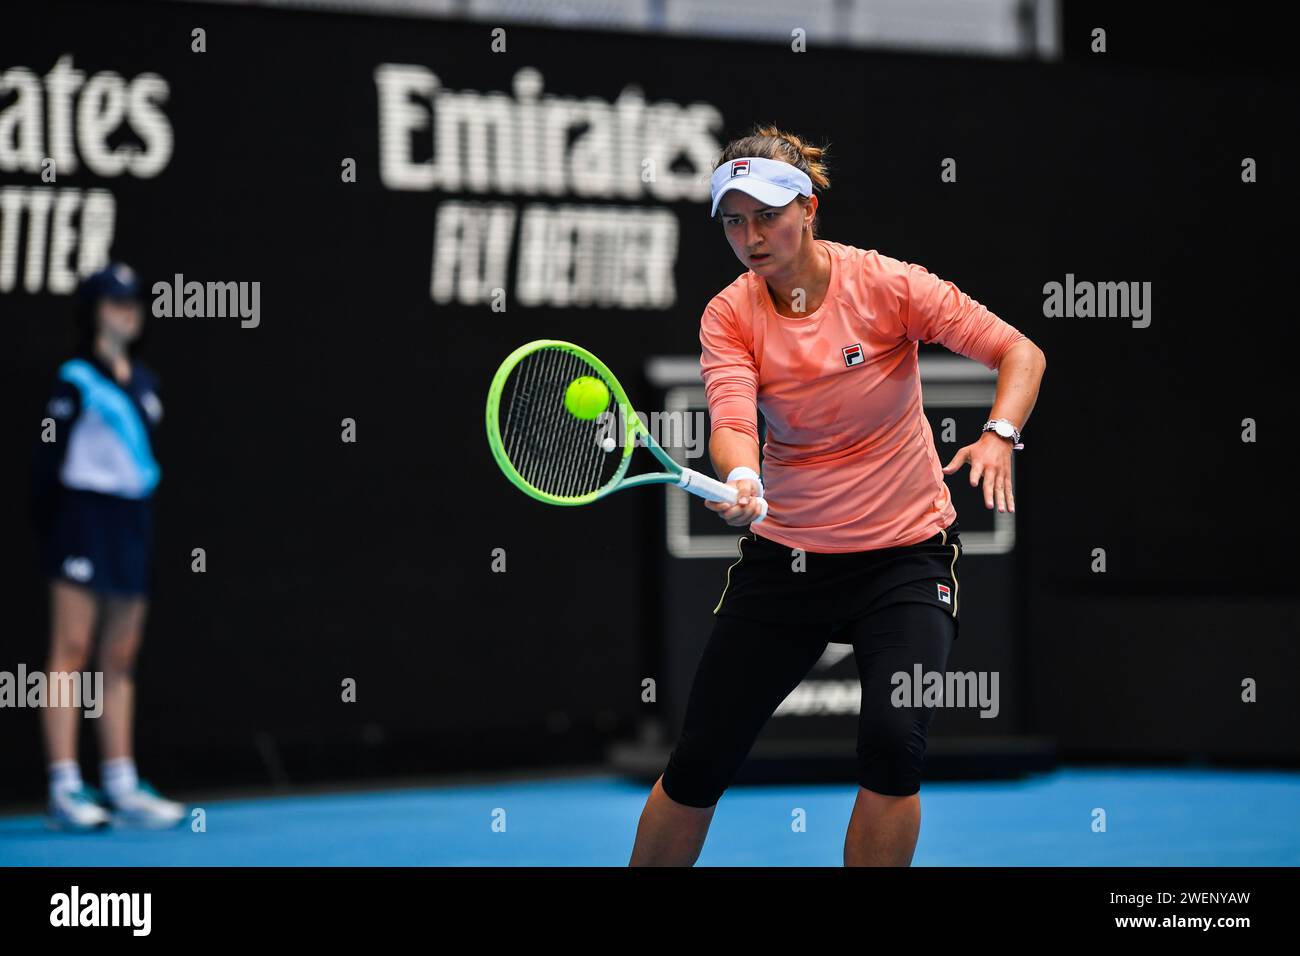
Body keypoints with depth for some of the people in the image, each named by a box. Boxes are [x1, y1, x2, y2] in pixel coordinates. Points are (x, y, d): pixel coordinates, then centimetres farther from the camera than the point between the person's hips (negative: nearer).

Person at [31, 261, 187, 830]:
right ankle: (64, 790, -8)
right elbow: (48, 459, -8)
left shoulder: (144, 383, 14)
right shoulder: (76, 380, -6)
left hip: (132, 521, 7)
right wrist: (50, 525, -12)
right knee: (71, 651, -7)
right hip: (84, 512, -7)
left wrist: (143, 528, 14)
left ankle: (122, 787, 11)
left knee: (121, 658, 8)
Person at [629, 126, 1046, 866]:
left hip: (906, 555, -2)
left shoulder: (886, 284, -12)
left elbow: (1022, 353, -10)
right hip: (785, 554, 2)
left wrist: (1000, 434, -29)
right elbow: (731, 422, -22)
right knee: (699, 764, 3)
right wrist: (740, 480, -44)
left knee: (893, 745, -22)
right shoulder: (730, 316, -6)